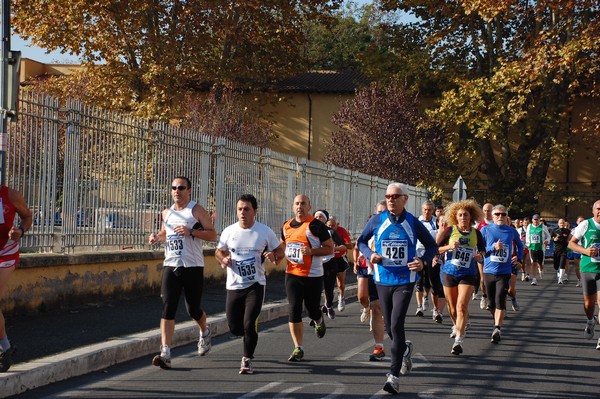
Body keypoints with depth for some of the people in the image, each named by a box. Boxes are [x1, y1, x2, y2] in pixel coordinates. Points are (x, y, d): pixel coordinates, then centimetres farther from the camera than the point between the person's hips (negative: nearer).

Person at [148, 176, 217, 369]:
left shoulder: (196, 210, -2)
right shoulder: (167, 213, 13)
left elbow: (213, 235, -6)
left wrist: (191, 232, -19)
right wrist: (157, 237, 6)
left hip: (193, 267, -3)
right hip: (170, 266, 3)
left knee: (193, 310, 7)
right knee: (167, 309, -10)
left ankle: (205, 332, 42)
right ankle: (165, 354, -16)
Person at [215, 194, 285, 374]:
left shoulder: (265, 231, -5)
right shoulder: (229, 231, 0)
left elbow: (280, 251, 7)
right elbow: (219, 251, 15)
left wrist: (273, 256, -16)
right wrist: (223, 260, -8)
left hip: (255, 285, -3)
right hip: (234, 285, 3)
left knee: (249, 324, -14)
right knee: (235, 328, 5)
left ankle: (247, 359, 6)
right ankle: (250, 335, 40)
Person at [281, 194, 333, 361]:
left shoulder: (316, 226, -8)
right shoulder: (286, 226, 9)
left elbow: (330, 248, -8)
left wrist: (311, 251, -22)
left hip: (313, 275, -4)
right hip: (292, 274, 4)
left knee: (312, 309, 7)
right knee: (294, 310, -5)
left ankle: (319, 321, 45)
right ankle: (298, 348, 0)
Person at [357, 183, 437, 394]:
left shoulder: (413, 223, -3)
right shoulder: (377, 221, -1)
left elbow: (432, 246, 8)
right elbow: (361, 241, 11)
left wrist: (423, 262, -12)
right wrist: (370, 254, -9)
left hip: (405, 281, -3)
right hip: (383, 280, 3)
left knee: (396, 325, -15)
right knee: (389, 327, 12)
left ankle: (394, 376, -11)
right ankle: (404, 349, 47)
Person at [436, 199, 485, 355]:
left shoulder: (476, 233, 2)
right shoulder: (449, 231, -3)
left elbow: (482, 249, 17)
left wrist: (480, 256, -5)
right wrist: (448, 247, -19)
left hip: (468, 274, -1)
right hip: (449, 272, 1)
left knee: (462, 307, -14)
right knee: (452, 307, 13)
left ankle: (459, 340, -12)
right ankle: (457, 326, 44)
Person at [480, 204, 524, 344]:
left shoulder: (512, 232, 4)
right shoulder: (485, 230, 1)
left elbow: (520, 245, 23)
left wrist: (519, 258, 7)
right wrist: (493, 247, -15)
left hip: (504, 272, -1)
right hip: (488, 271, 1)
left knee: (500, 301, -14)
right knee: (491, 302, 10)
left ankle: (497, 330, -18)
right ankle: (497, 324, 30)